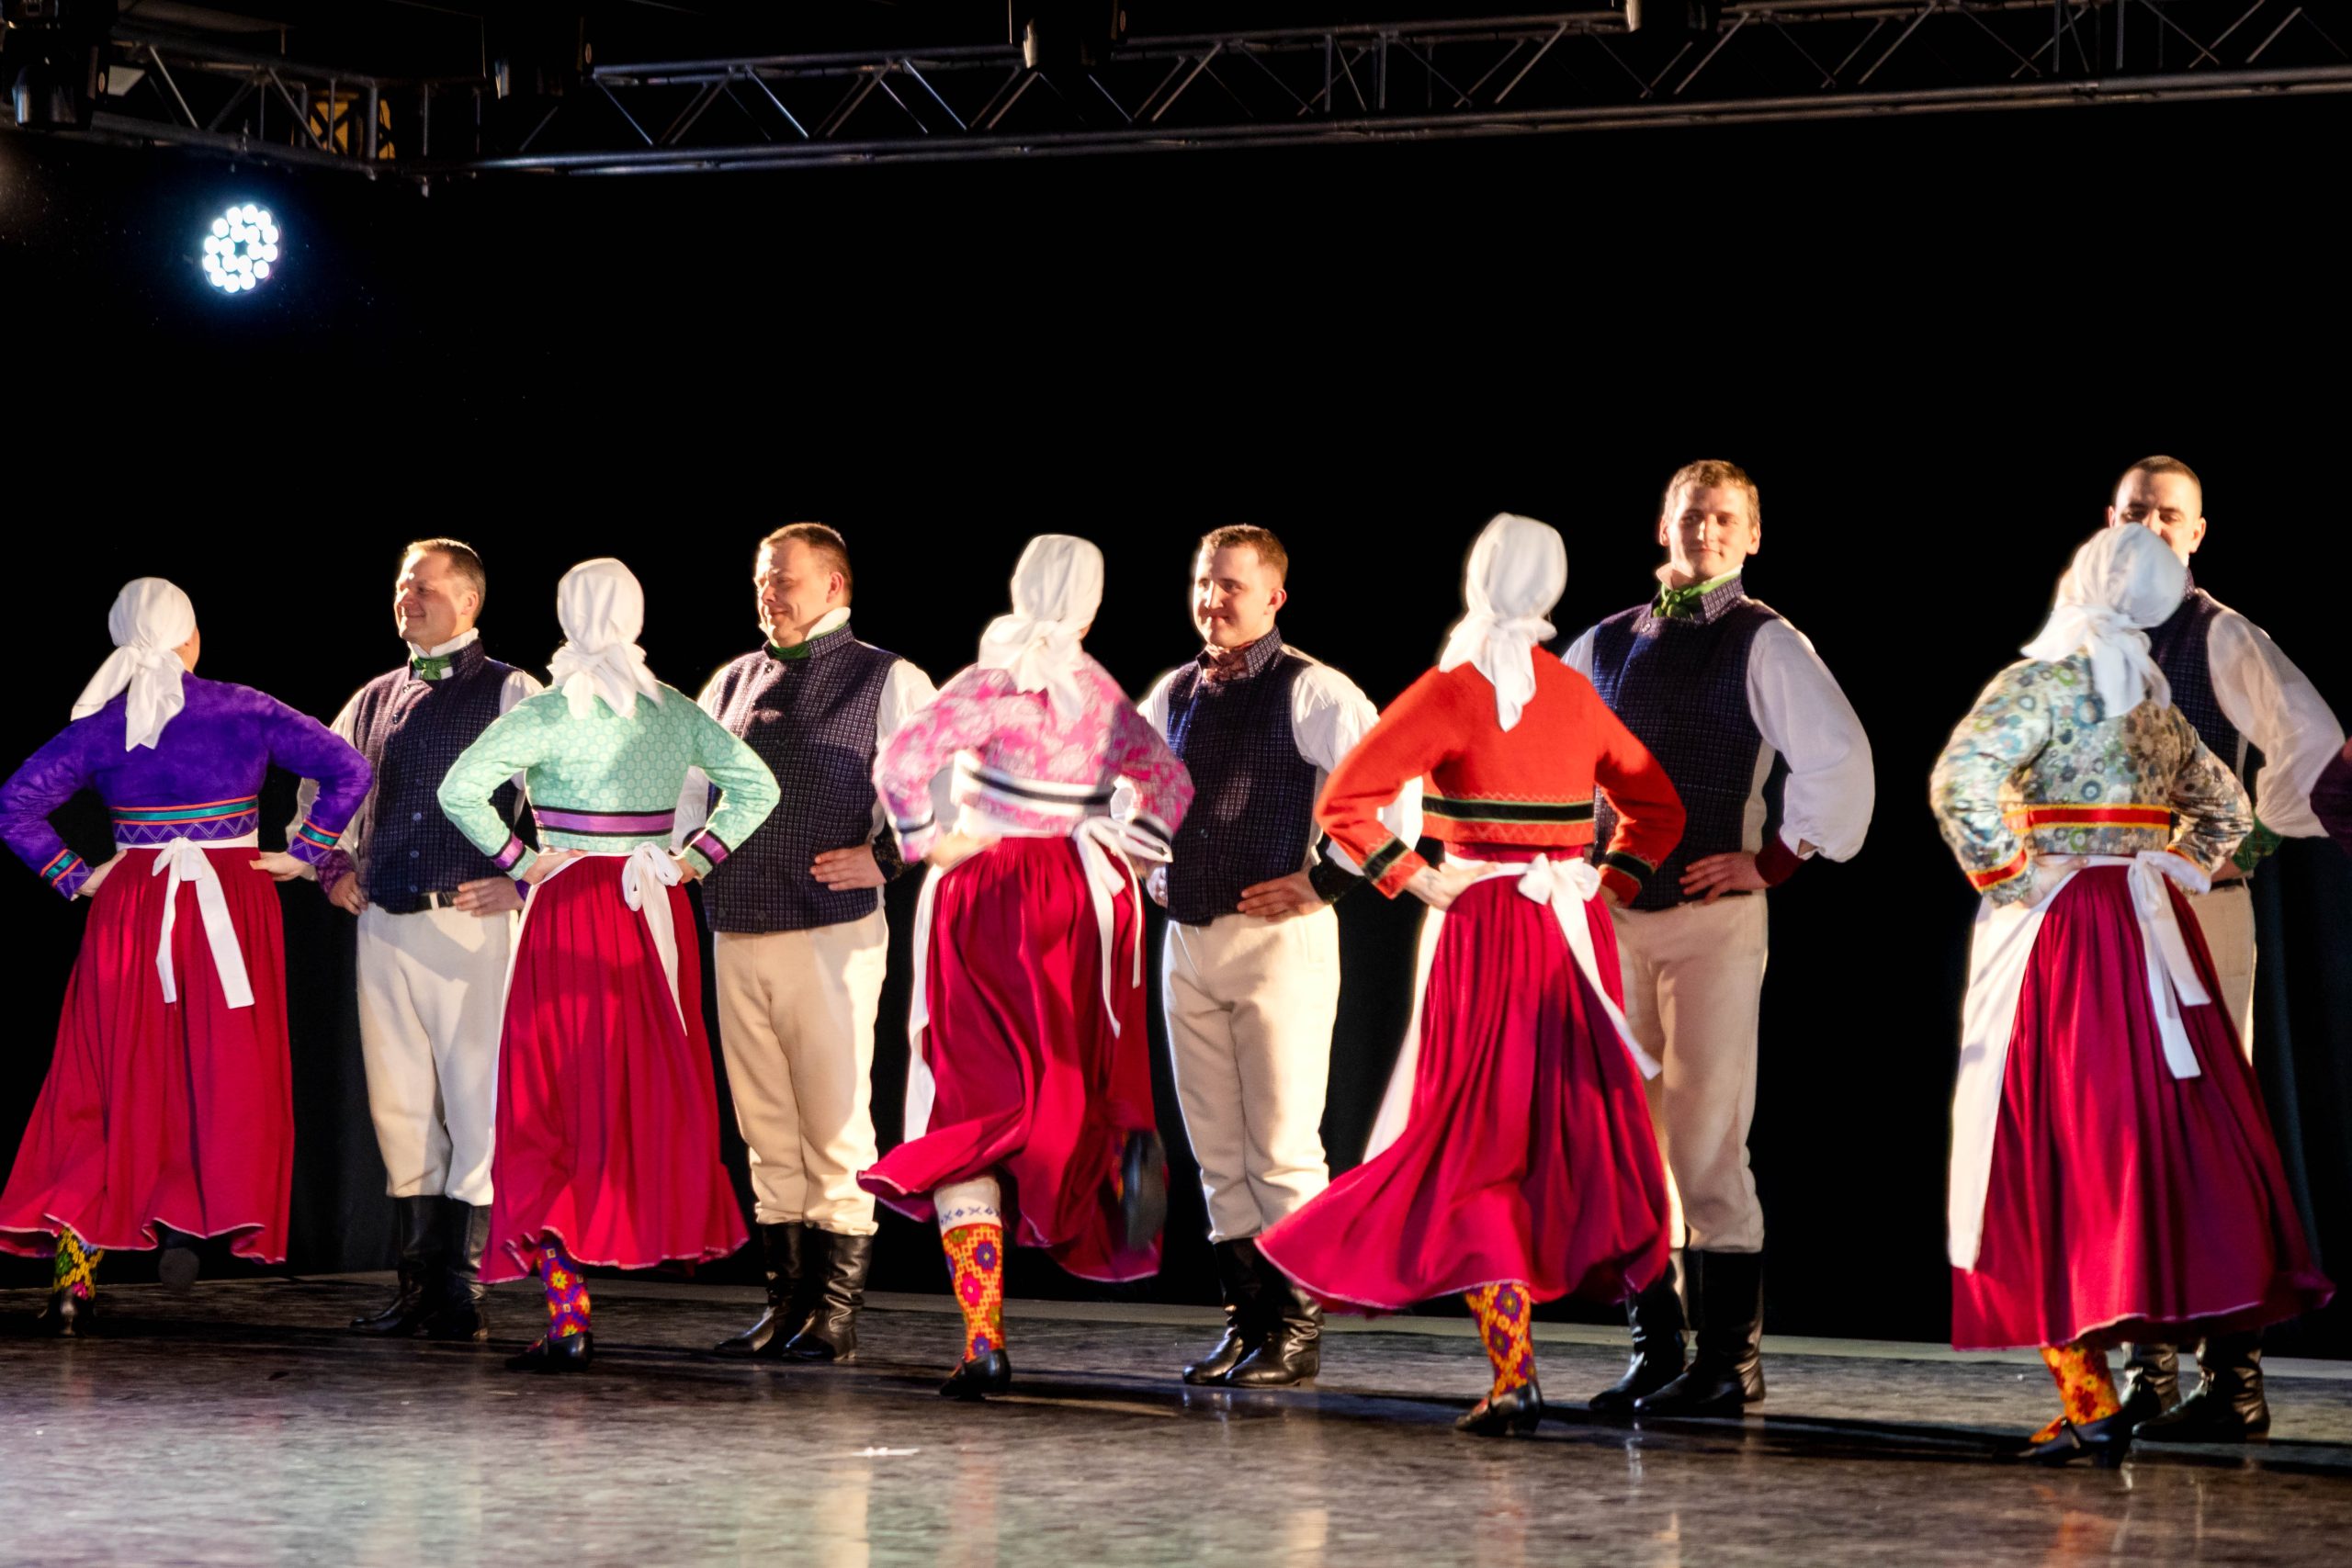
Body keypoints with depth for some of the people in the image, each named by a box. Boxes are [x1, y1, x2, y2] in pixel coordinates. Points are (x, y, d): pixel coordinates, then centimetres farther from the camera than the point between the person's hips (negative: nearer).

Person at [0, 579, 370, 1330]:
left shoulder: (100, 725, 0)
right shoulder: (246, 712, -1)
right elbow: (348, 771, -6)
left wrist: (75, 878, 0)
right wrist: (302, 853, -1)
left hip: (131, 907, 1)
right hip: (235, 903, -1)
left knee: (113, 1078, 5)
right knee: (228, 1072, 8)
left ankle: (73, 1261, -2)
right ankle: (190, 1220, -4)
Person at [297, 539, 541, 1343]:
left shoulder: (511, 695, -1)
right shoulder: (375, 699, 15)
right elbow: (320, 783, 31)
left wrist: (523, 882, -11)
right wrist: (333, 864, 18)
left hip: (470, 923, -6)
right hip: (384, 925, 6)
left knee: (476, 1101, -7)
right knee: (399, 1104, 7)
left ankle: (464, 1288, -4)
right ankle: (419, 1281, 14)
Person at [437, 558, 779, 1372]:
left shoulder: (549, 712, -8)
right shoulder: (675, 711, 5)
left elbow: (461, 789, -18)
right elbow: (757, 786, 6)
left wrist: (517, 859, -7)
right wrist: (697, 858, 6)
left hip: (573, 915, -4)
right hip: (659, 914, 4)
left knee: (559, 1101, -2)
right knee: (657, 1096, 15)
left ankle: (569, 1318, -8)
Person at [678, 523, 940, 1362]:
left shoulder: (887, 682, 0)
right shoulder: (733, 682, 16)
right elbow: (689, 781, 25)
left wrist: (884, 857, -15)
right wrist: (670, 854, 9)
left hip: (830, 933, -6)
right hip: (736, 936, 6)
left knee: (834, 1127, -4)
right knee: (766, 1130, 9)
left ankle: (836, 1313, 0)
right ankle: (786, 1302, 16)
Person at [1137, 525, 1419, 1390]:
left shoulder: (1310, 692, -8)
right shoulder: (1172, 694, 12)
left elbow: (1394, 787, -16)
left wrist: (1327, 879, -12)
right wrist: (1151, 870, 18)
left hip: (1277, 937, -7)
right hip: (1187, 939, 7)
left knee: (1283, 1148, -4)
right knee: (1217, 1153, 9)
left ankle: (1297, 1330, 2)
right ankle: (1247, 1321, 16)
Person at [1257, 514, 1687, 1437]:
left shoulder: (1450, 692, -7)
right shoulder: (1576, 694, 8)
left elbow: (1344, 804, -15)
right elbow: (1657, 807, 17)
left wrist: (1413, 880, -8)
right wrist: (1609, 885, 10)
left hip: (1486, 932, -4)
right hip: (1576, 935, 4)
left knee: (1478, 1137, -1)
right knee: (1576, 1135, 12)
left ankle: (1513, 1377, -7)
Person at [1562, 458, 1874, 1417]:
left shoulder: (1765, 644, -2)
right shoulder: (1605, 645, 13)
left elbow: (1840, 756, -10)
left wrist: (1778, 857, -8)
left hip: (1713, 915, -5)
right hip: (1612, 917, 5)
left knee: (1707, 1141, -7)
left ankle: (1731, 1360, -1)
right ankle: (1654, 1354, 15)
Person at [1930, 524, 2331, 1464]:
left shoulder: (2047, 680, -9)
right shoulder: (2155, 697, 13)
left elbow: (1960, 779, -24)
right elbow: (2225, 805, 27)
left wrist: (2005, 873, -13)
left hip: (2058, 930, -7)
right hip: (2153, 931, 7)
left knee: (2061, 1146, -5)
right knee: (2168, 1136, 10)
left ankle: (2089, 1398, -10)